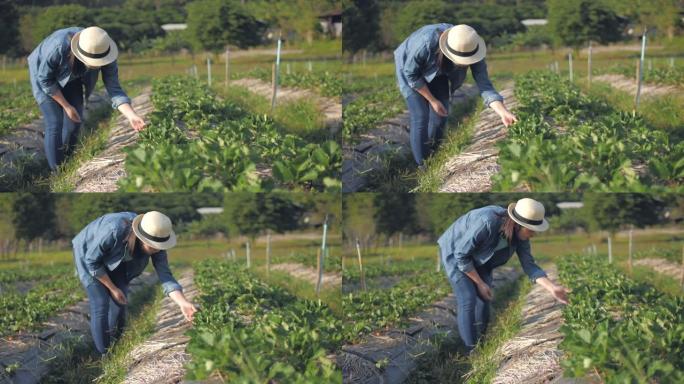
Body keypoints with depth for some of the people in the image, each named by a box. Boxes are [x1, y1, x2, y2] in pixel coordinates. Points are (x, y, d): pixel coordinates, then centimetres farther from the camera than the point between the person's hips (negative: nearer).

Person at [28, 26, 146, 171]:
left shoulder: (103, 52, -30)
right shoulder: (59, 46, -43)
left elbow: (114, 89, -27)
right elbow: (45, 79, -27)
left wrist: (132, 116, -42)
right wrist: (66, 106, -21)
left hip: (70, 79, 4)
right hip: (44, 74, -4)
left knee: (74, 122, 1)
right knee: (55, 124, -13)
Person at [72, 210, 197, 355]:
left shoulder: (155, 244, -26)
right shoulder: (114, 231, -43)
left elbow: (165, 275, -25)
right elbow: (92, 260, -29)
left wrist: (183, 303, -41)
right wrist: (112, 288, -21)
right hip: (88, 255, -5)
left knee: (119, 303, -1)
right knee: (101, 304, -13)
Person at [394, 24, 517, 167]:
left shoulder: (471, 49, -31)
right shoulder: (427, 43, -44)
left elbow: (484, 85, -31)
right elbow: (410, 73, -27)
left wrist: (503, 112, -46)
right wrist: (432, 100, -21)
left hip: (437, 74, 4)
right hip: (410, 69, -4)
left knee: (439, 117, 1)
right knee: (420, 117, -12)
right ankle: (422, 168, 0)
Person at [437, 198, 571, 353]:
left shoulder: (520, 235, -18)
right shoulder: (487, 223, -40)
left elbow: (529, 265, -14)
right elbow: (461, 254, -30)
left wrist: (552, 288, -28)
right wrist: (480, 283, -22)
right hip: (454, 252, -7)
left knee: (484, 298, 2)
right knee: (468, 300, -15)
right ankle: (471, 352, -10)